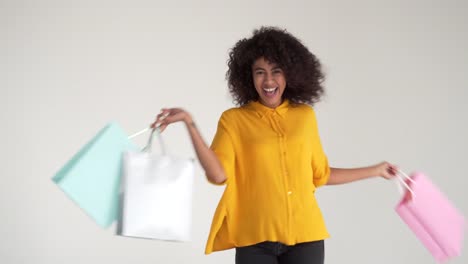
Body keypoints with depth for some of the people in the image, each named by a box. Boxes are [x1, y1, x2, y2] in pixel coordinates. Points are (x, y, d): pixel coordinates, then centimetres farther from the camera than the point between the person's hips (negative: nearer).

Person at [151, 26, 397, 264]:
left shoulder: (305, 115, 10)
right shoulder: (234, 120, 2)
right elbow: (218, 174, -12)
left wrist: (374, 171, 27)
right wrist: (190, 124, -19)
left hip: (304, 236, 2)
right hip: (255, 239, -2)